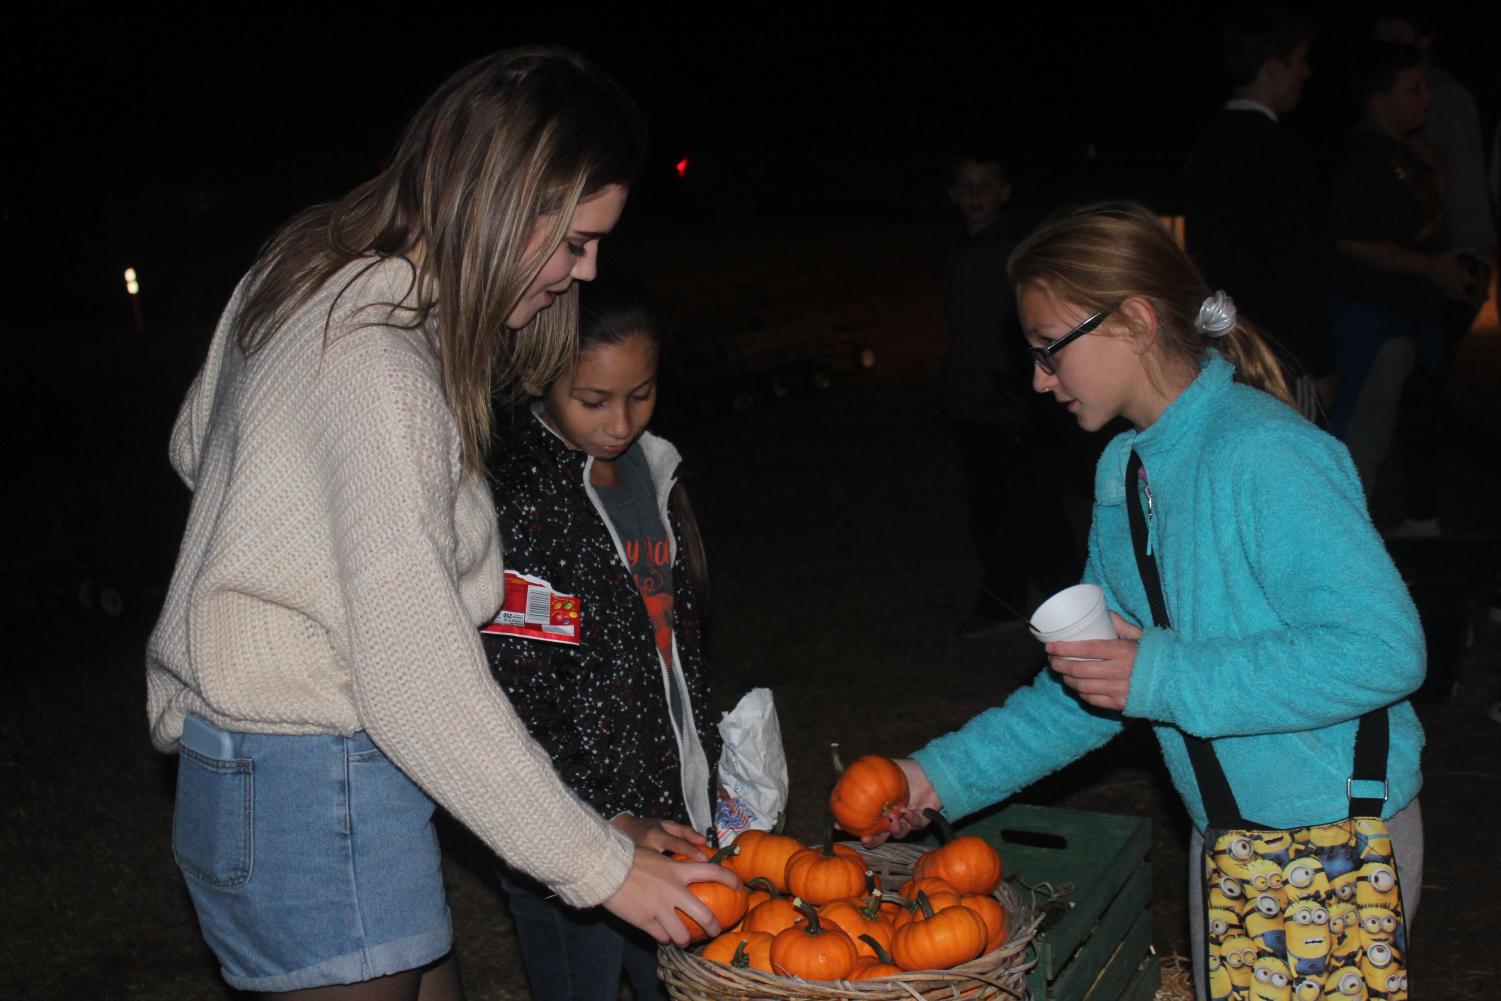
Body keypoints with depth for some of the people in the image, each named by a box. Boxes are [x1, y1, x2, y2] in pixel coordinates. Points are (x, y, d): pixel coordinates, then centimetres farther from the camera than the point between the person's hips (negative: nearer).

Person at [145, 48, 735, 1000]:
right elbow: (420, 684, -27)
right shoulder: (378, 367, -26)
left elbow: (195, 447, 21)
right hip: (312, 802, -10)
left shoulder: (312, 280, 4)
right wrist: (599, 865, -20)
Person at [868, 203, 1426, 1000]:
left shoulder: (1267, 456, -23)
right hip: (1225, 835, 8)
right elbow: (1091, 682, 10)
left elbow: (1384, 648, -29)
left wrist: (1163, 674, -27)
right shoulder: (1125, 470, 5)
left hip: (1333, 838, -8)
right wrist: (948, 774, 5)